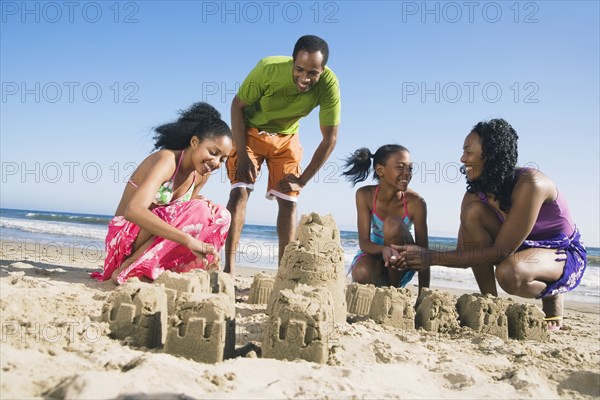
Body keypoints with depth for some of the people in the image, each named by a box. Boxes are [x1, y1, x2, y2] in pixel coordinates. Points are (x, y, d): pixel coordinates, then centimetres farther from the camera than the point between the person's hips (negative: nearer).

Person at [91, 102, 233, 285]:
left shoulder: (202, 174, 2)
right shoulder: (166, 160, -22)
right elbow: (134, 210, -37)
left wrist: (203, 203, -12)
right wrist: (189, 240, -46)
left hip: (155, 239, 8)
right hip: (126, 237, -7)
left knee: (221, 216, -6)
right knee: (197, 212, -26)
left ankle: (166, 270, -12)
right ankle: (131, 268, -19)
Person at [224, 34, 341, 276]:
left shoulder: (328, 84, -28)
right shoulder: (268, 68, -32)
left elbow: (330, 138, -19)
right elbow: (238, 105, -16)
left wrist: (302, 180, -17)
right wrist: (241, 154, -21)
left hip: (287, 138, 2)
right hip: (251, 131, -2)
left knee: (288, 201, -3)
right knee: (240, 192, -15)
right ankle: (229, 268, -14)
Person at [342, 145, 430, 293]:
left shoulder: (416, 203, -23)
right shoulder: (365, 195, -18)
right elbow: (364, 242, -21)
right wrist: (384, 249, -45)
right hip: (375, 253, 1)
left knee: (393, 223, -30)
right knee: (362, 273, -35)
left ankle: (395, 287, -15)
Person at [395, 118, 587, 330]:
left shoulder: (529, 184, -29)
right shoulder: (476, 194, -9)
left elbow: (500, 251, -32)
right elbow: (465, 254, -8)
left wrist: (433, 258, -34)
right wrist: (422, 255, -26)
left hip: (566, 256, -6)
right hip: (519, 249, 6)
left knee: (509, 273, -39)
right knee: (473, 211, -22)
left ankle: (552, 297, -2)